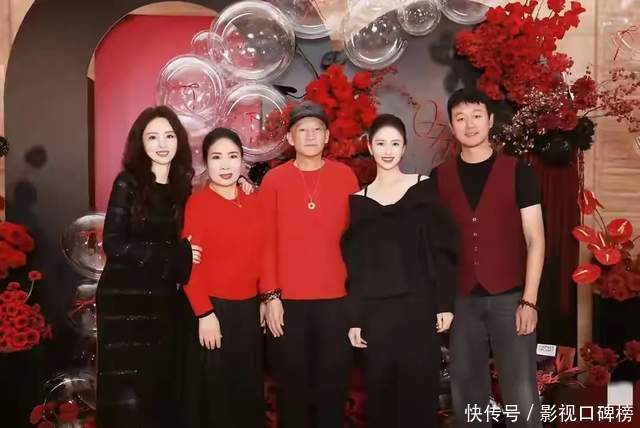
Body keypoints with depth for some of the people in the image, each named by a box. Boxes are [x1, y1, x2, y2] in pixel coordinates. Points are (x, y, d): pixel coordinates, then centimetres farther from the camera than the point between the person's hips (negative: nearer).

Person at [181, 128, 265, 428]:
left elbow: (260, 256, 10)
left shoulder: (253, 202, 6)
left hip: (250, 307, 5)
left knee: (250, 388, 16)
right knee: (216, 391, 9)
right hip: (215, 308, -5)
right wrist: (204, 313, -16)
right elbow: (191, 264, -13)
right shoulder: (197, 203, -9)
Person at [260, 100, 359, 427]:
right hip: (288, 301, 0)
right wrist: (270, 295, -5)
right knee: (292, 385, 10)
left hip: (336, 299, 1)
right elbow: (267, 241, 0)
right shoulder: (273, 180, 2)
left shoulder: (345, 176, 4)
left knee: (333, 384, 9)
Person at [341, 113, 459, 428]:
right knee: (380, 393, 6)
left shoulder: (424, 188, 3)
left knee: (419, 391, 2)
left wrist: (445, 303, -5)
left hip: (420, 307, -1)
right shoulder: (359, 200, 7)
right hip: (375, 311, 2)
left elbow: (444, 249, 0)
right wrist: (354, 319, 4)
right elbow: (353, 264, 7)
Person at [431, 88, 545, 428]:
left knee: (522, 395, -2)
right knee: (466, 394, 10)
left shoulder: (518, 173, 1)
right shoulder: (438, 178, 7)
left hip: (509, 297, -2)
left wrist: (529, 300, -9)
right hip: (461, 299, 2)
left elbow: (535, 239, -2)